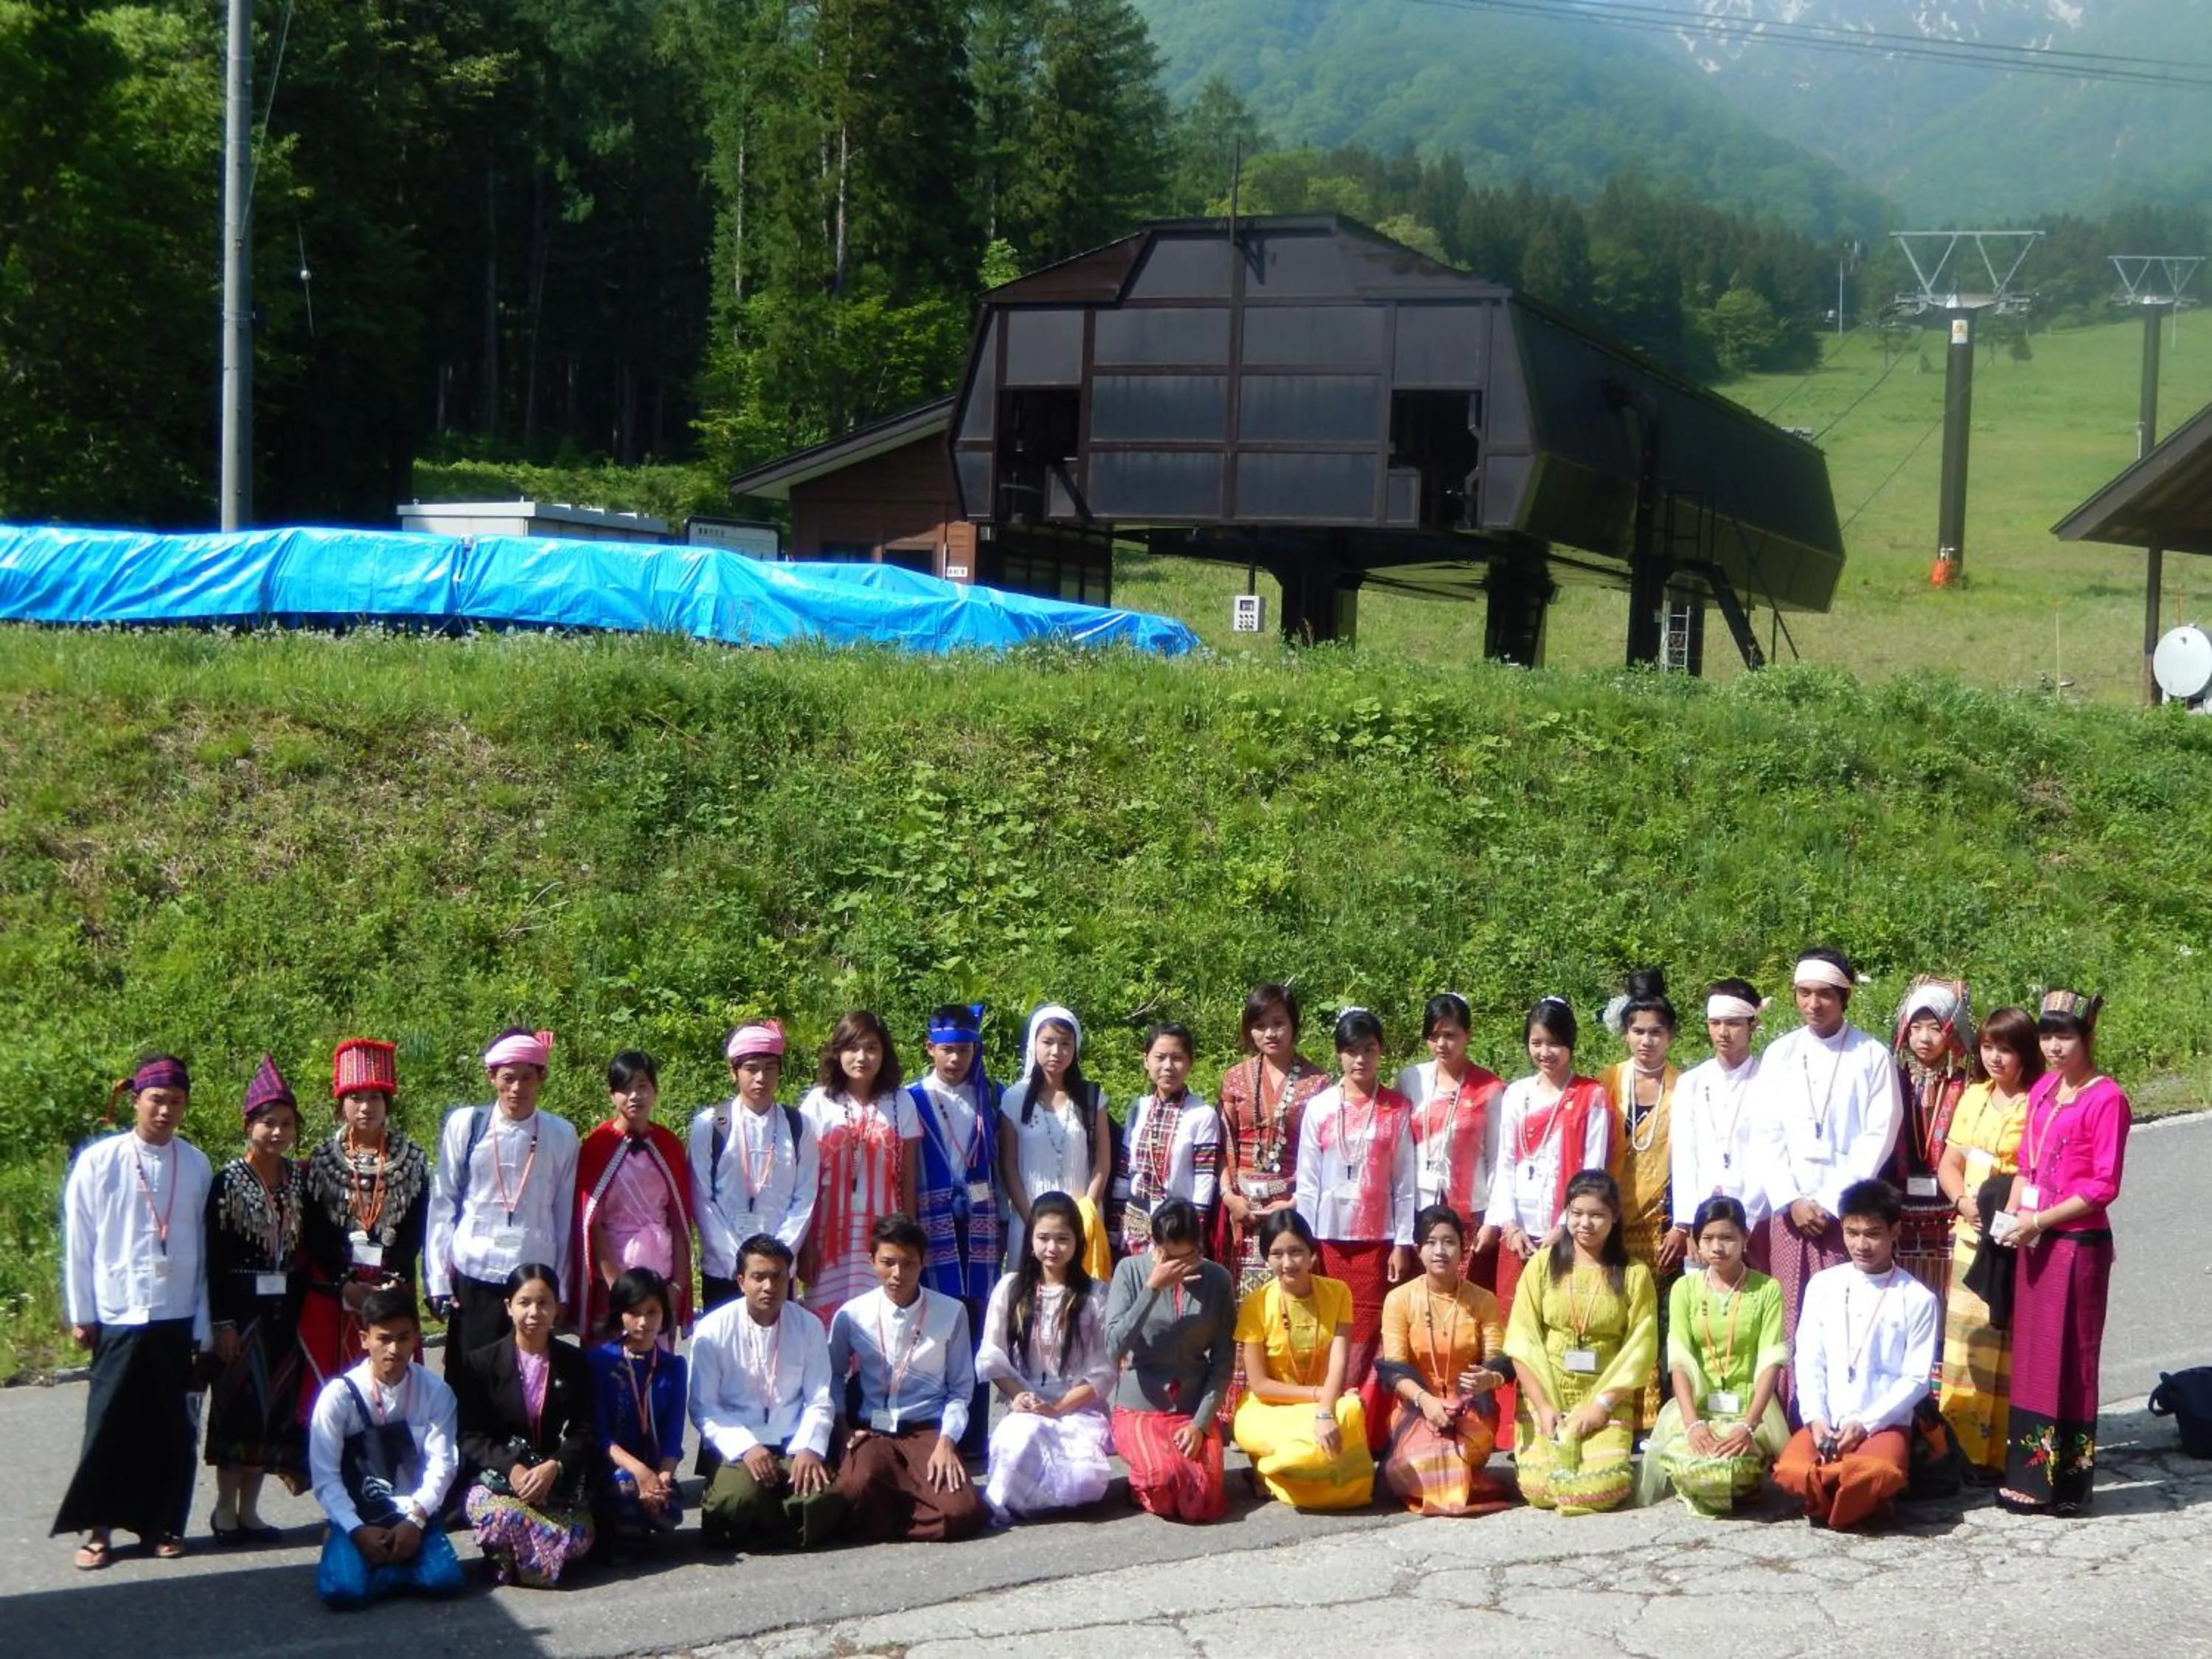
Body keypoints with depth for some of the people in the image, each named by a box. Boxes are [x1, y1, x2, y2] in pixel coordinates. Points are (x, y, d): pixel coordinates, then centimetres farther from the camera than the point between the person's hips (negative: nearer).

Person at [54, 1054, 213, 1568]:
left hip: (178, 1318, 2)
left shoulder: (196, 1166, 3)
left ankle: (161, 1524, 18)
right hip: (118, 1316, -2)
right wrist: (81, 1314, 1)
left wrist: (204, 1320, 5)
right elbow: (78, 1242, 2)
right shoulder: (98, 1161, -2)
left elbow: (205, 1245, 6)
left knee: (172, 1428, 6)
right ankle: (98, 1528, 12)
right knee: (110, 1424, 1)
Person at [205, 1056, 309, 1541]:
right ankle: (225, 1511, 10)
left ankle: (249, 1509, 17)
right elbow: (213, 1256, -8)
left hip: (285, 1307, 5)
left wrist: (303, 1309, 7)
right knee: (237, 1404, -1)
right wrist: (221, 1320, -12)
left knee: (275, 1408, 7)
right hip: (241, 1306, -5)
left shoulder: (300, 1179, 6)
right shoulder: (228, 1181, -7)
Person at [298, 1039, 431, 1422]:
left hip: (393, 1288, 0)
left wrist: (393, 1283, -11)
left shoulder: (413, 1160, 5)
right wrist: (347, 1284, -10)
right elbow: (313, 1232, 1)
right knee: (328, 1387, -3)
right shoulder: (320, 1161, 5)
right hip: (331, 1290, 0)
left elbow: (416, 1229, 2)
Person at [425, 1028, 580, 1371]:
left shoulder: (561, 1136, 2)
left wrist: (561, 1289, 8)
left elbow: (565, 1215, 7)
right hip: (472, 1275, 0)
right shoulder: (465, 1125, 0)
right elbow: (442, 1203, 4)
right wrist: (439, 1278, 1)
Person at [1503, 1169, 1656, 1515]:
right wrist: (1543, 1406, -11)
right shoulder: (1543, 1264, 2)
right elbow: (1521, 1340, -2)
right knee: (1541, 1489, -17)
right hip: (1545, 1396, 1)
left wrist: (1603, 1403, -13)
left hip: (1607, 1399, 0)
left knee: (1599, 1490, -19)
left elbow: (1641, 1348, -3)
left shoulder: (1634, 1273, 1)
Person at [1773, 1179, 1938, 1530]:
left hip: (1883, 1423, -2)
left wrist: (1865, 1423, -13)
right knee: (1791, 1471, -30)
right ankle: (1858, 1502, 1)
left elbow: (1916, 1378, -3)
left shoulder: (1917, 1299, 1)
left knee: (1876, 1473, -37)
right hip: (1825, 1422, 2)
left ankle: (1842, 1504, -3)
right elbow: (1809, 1361, 5)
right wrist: (1815, 1419, -11)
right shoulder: (1822, 1286, 8)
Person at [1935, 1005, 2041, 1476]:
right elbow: (1950, 1163, 14)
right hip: (1970, 1235, 6)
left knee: (2005, 1343, -4)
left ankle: (1999, 1452, 2)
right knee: (1965, 1340, 7)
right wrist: (1964, 1203, -3)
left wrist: (2007, 1216, -21)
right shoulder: (1973, 1097, 13)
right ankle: (1966, 1444, 14)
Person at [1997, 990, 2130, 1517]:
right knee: (2030, 1355, 10)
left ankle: (2066, 1483, 7)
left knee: (2067, 1359, -1)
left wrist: (2038, 1220, -16)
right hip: (2034, 1242, 7)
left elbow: (2104, 1186, -14)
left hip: (2077, 1245, -7)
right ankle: (2027, 1474, 18)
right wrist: (2013, 1214, 0)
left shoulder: (2106, 1098, -11)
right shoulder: (2042, 1089, 12)